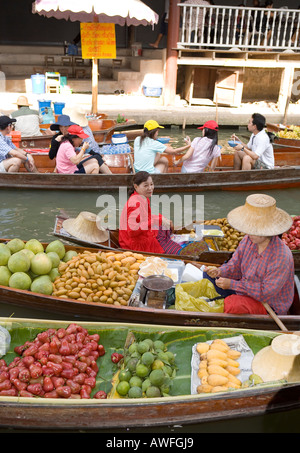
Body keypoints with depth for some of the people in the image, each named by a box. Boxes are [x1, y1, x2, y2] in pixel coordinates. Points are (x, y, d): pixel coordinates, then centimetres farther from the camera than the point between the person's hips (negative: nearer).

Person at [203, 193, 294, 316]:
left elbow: (266, 292, -28)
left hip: (270, 306, -7)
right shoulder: (248, 240, -8)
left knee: (231, 303, -33)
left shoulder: (281, 256, -30)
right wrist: (219, 271, -22)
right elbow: (235, 266, 1)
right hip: (245, 290, 7)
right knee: (209, 276, 3)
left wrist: (232, 284, -28)